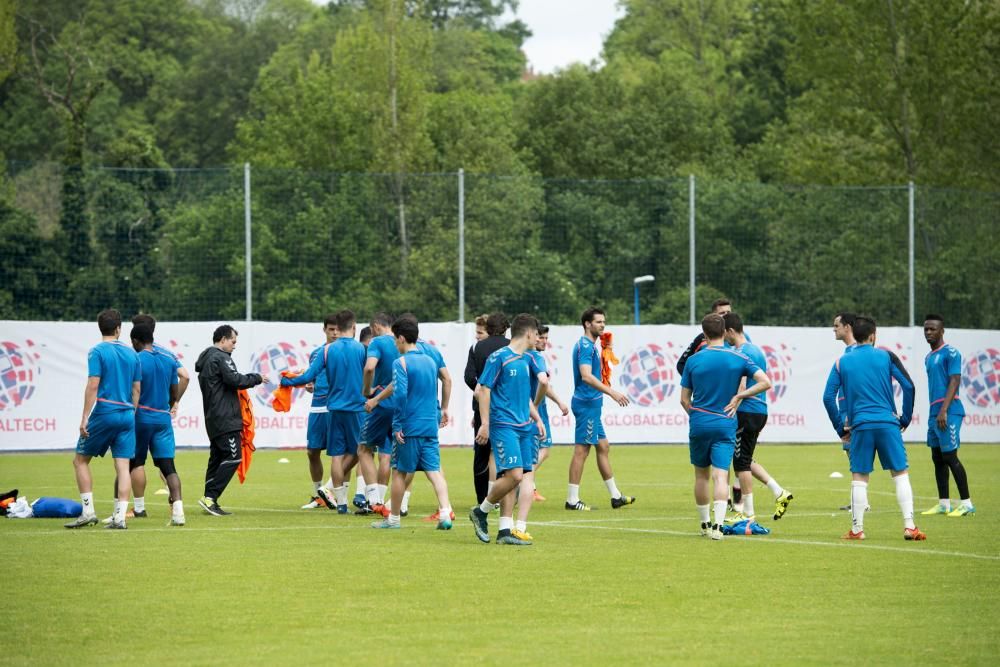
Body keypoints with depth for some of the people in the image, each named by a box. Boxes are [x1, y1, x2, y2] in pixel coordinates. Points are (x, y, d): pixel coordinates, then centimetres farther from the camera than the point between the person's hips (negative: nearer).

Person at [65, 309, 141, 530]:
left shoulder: (97, 352, -5)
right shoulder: (131, 354, 10)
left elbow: (93, 386, -12)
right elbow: (136, 389, 13)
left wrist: (85, 418, -10)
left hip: (103, 412, -5)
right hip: (127, 415, 5)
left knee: (80, 460, 8)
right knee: (123, 466, 2)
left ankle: (88, 511, 2)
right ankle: (119, 517, -4)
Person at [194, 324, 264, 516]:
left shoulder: (205, 359, 20)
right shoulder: (221, 357, -10)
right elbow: (234, 379, -17)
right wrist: (256, 378, -4)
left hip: (212, 418, 10)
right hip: (226, 418, -10)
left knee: (217, 458, 10)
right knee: (233, 457, -11)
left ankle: (210, 501, 6)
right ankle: (210, 497, -17)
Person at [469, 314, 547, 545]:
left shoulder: (528, 359, 15)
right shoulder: (499, 357, -8)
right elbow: (482, 390, -9)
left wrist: (535, 417, 23)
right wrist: (485, 424, -14)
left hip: (524, 426, 8)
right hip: (503, 425, -8)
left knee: (511, 478, 4)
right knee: (514, 474, -17)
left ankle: (505, 530, 5)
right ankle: (481, 511, 1)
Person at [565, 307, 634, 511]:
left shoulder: (589, 345, 17)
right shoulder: (585, 346, -16)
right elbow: (586, 376, -27)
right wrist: (612, 392, -31)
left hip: (590, 404, 11)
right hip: (587, 404, -11)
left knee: (603, 447, 13)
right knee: (581, 450, -7)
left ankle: (615, 496, 19)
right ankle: (572, 500, -5)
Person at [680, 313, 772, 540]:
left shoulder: (693, 361, -1)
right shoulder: (739, 359, -2)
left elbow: (684, 399, 2)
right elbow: (765, 382, -8)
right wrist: (738, 397, -2)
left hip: (699, 425, 1)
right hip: (725, 424, -1)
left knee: (701, 475, 15)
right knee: (721, 475, -6)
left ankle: (705, 523, 24)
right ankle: (718, 524, -21)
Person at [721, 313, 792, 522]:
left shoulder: (740, 353, -14)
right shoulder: (756, 350, 16)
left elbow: (740, 387, -21)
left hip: (746, 412, -9)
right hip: (761, 411, 9)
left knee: (741, 462, -1)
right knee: (746, 460, 18)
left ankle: (748, 514, 2)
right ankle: (779, 492, 8)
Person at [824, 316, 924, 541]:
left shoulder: (842, 363, 9)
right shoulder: (886, 356, 5)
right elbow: (908, 386, 0)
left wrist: (841, 429, 12)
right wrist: (905, 418, 10)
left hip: (860, 426, 1)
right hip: (888, 424, -1)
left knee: (859, 478, 7)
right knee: (900, 474, 4)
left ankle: (857, 529, 5)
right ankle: (909, 526, -2)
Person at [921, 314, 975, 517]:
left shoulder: (951, 353, -8)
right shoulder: (929, 358, 20)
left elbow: (954, 381, -15)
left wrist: (944, 410, -23)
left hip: (949, 413, -9)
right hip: (934, 413, 9)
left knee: (950, 456, -11)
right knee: (937, 458, 8)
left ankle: (967, 504, -8)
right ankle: (943, 504, 12)